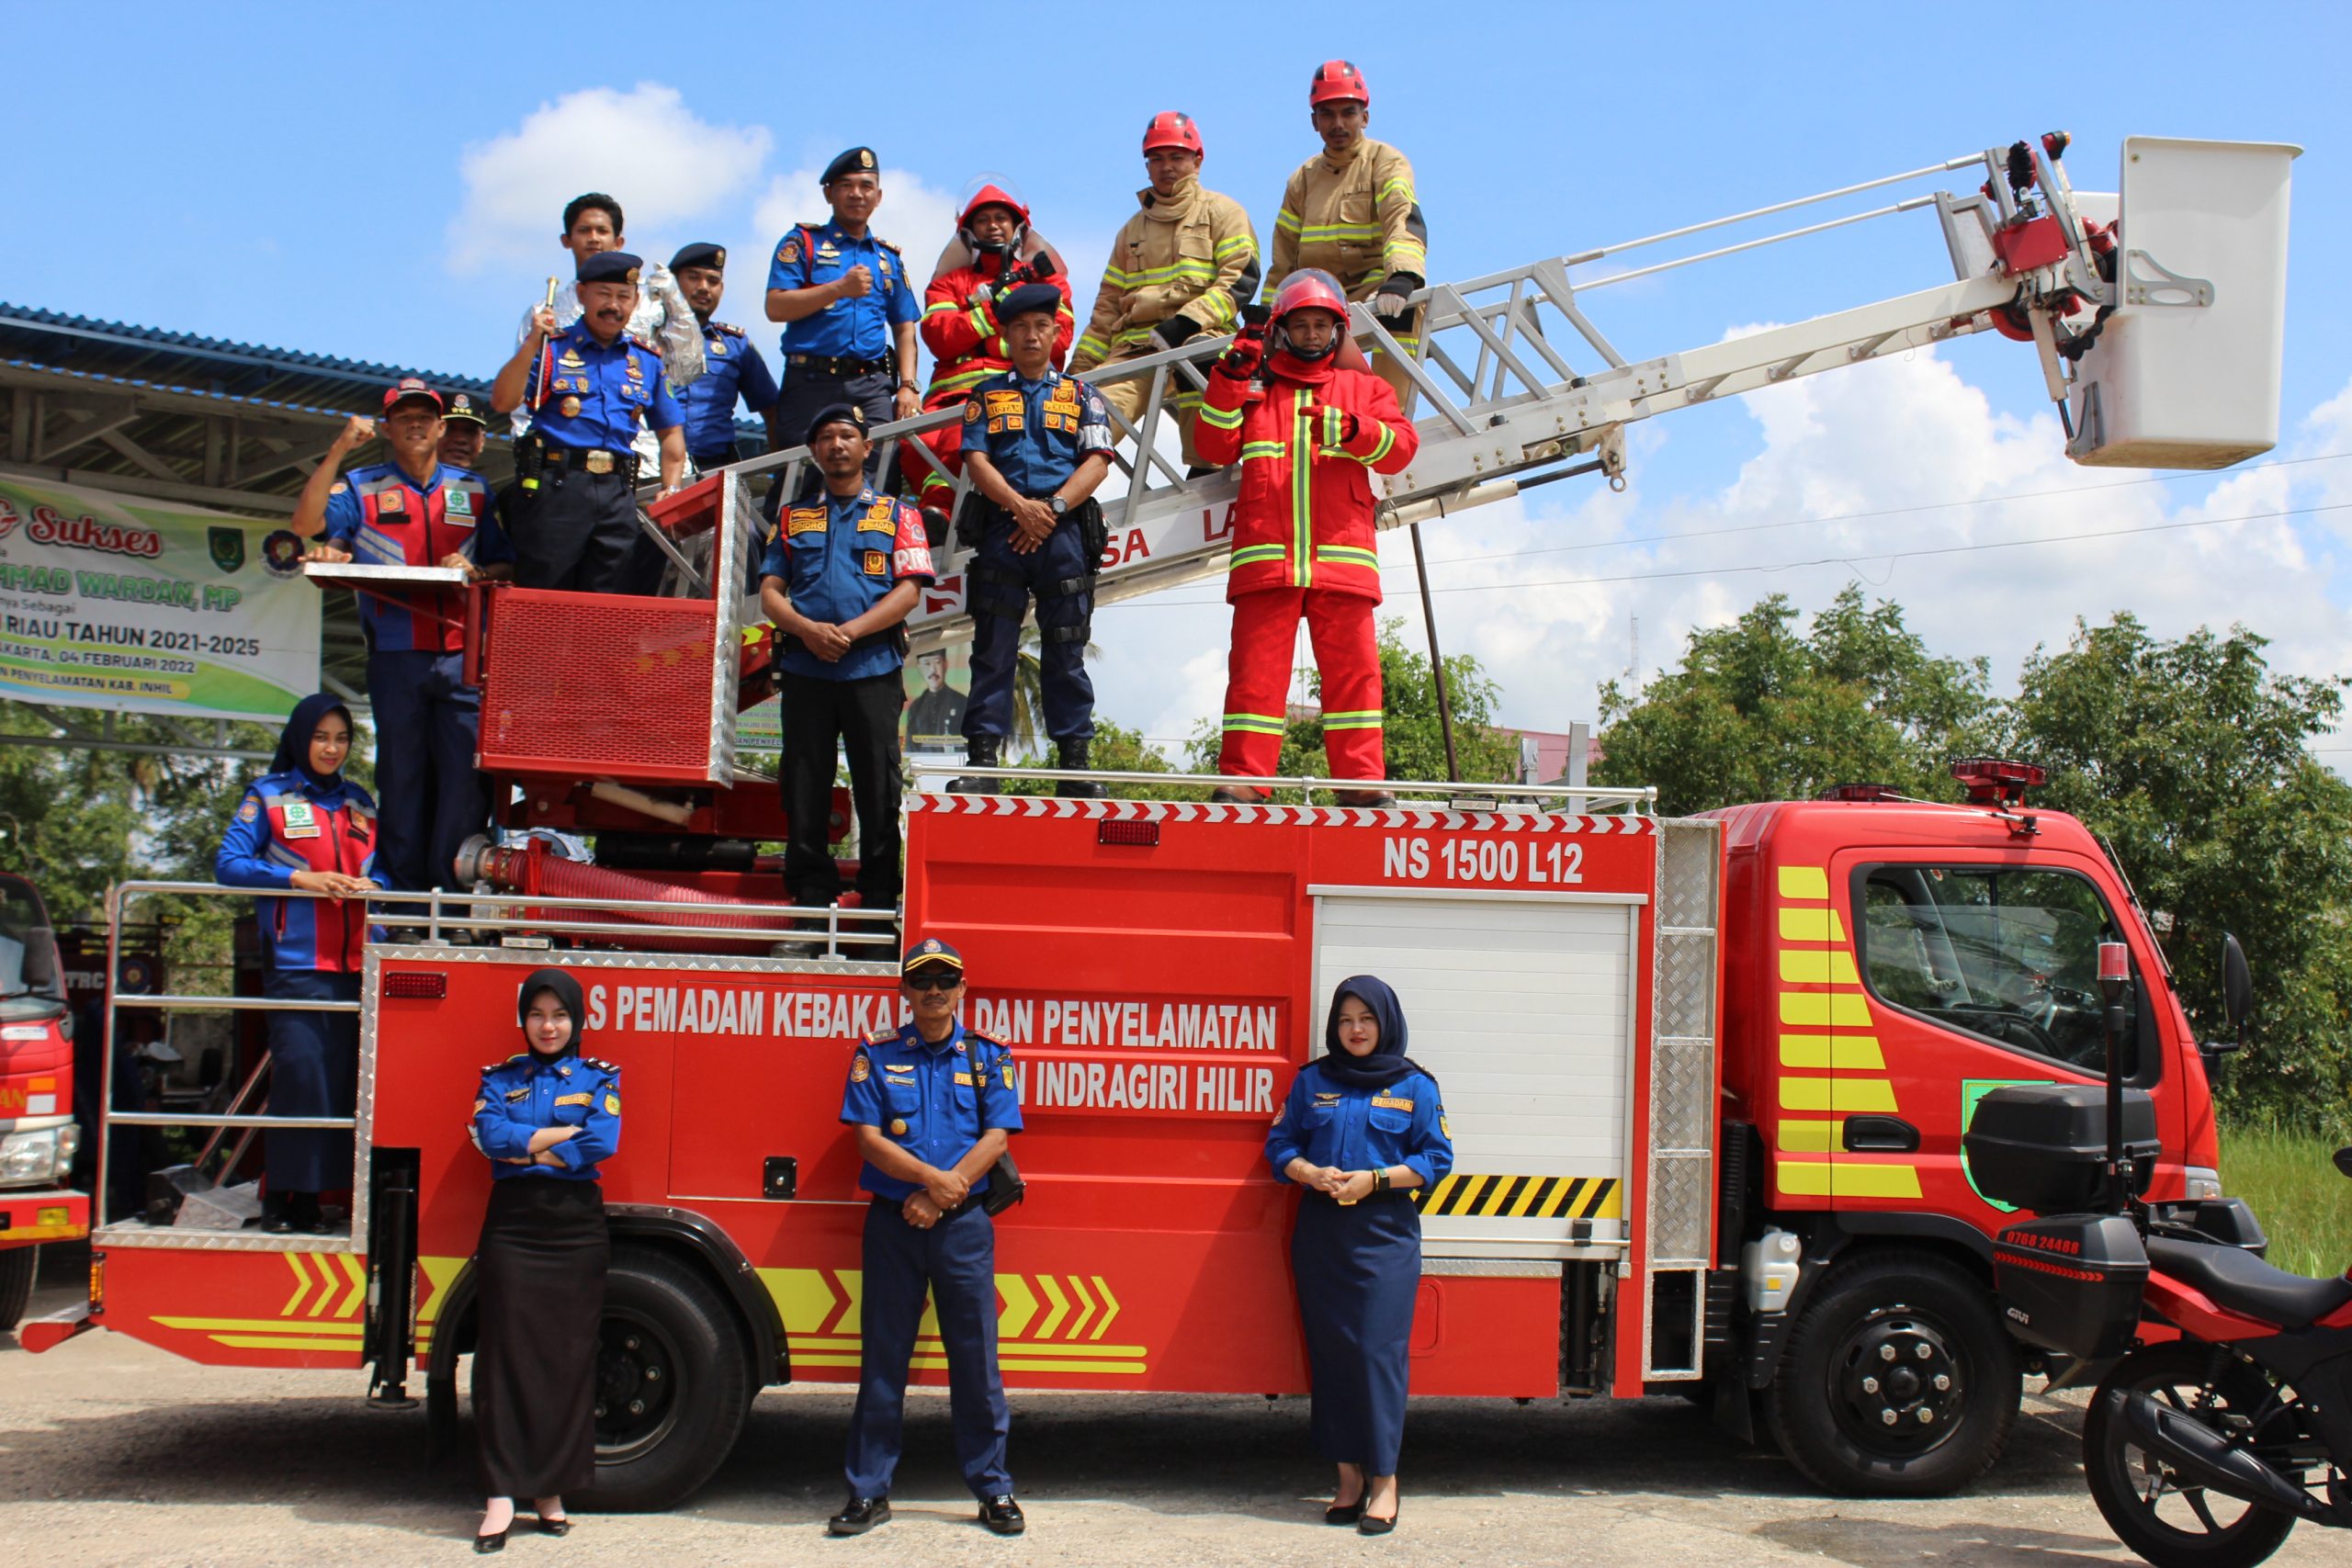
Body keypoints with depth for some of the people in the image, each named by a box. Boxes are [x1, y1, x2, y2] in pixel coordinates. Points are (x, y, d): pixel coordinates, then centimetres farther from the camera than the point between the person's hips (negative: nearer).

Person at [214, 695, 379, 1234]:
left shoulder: (361, 803, 19)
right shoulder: (268, 796, 5)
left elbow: (378, 869, 21)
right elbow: (229, 863, -3)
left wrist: (368, 885, -4)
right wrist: (301, 879, -15)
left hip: (354, 964, 4)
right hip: (295, 962, -4)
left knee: (341, 1080, 2)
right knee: (299, 1073, -11)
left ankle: (311, 1199, 7)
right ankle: (279, 1198, -4)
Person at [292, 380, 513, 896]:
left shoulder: (473, 490, 17)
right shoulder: (362, 487, 12)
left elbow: (506, 566, 16)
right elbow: (306, 523, -5)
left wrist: (475, 571, -6)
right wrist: (338, 451, -9)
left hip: (463, 655, 1)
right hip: (395, 656, -1)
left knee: (467, 769, -8)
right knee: (402, 773, 2)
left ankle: (455, 887, -1)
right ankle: (403, 889, 7)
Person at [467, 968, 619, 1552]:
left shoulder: (599, 1078, 8)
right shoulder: (500, 1078, 11)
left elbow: (601, 1145, -9)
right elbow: (489, 1134, -7)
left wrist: (523, 1148, -7)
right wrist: (559, 1137, -9)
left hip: (575, 1226, 0)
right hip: (511, 1225, 0)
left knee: (568, 1358, 1)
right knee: (507, 1354, -4)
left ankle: (551, 1489, 12)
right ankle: (502, 1495, -2)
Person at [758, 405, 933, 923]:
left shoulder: (897, 514, 12)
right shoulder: (794, 517, 19)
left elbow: (908, 589, 0)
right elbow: (770, 591, 11)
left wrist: (849, 632, -13)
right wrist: (805, 628, -10)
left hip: (873, 667, -2)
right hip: (804, 667, 2)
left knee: (878, 784, -2)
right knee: (805, 783, 2)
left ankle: (880, 894, 5)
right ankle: (811, 889, 10)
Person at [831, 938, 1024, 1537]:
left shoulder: (987, 1056, 7)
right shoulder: (877, 1055, 5)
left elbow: (996, 1136, -2)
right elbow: (869, 1137, -4)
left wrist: (942, 1194, -12)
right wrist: (937, 1177, -15)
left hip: (964, 1224, 0)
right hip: (892, 1220, 0)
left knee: (976, 1356, 2)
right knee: (883, 1357, 5)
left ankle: (993, 1487, 12)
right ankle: (869, 1491, 13)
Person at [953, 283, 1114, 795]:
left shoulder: (1081, 395, 15)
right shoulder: (986, 395, 15)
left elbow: (1097, 461, 3)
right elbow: (977, 460, 3)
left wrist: (1052, 508, -11)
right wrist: (1021, 507, -13)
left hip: (1065, 531, 0)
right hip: (1001, 529, 0)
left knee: (1066, 652, 1)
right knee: (992, 649, -2)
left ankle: (1074, 762, 3)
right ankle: (983, 759, -2)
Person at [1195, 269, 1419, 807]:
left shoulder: (1363, 389, 18)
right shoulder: (1254, 389, 19)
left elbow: (1401, 448, 4)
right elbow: (1216, 448, 6)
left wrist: (1352, 430, -15)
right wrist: (1230, 380, -3)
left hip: (1341, 556, 0)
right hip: (1265, 556, 0)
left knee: (1353, 669, -3)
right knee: (1256, 668, -4)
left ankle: (1361, 780, -1)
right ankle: (1243, 779, -3)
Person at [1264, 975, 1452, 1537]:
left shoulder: (1414, 1086, 3)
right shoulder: (1312, 1081, 9)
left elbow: (1435, 1158, 1)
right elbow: (1281, 1144, 10)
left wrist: (1375, 1179, -11)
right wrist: (1313, 1174, -10)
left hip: (1385, 1235, -3)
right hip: (1320, 1233, 3)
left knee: (1379, 1350, -7)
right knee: (1330, 1349, 4)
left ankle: (1384, 1479, 0)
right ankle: (1348, 1475, 13)